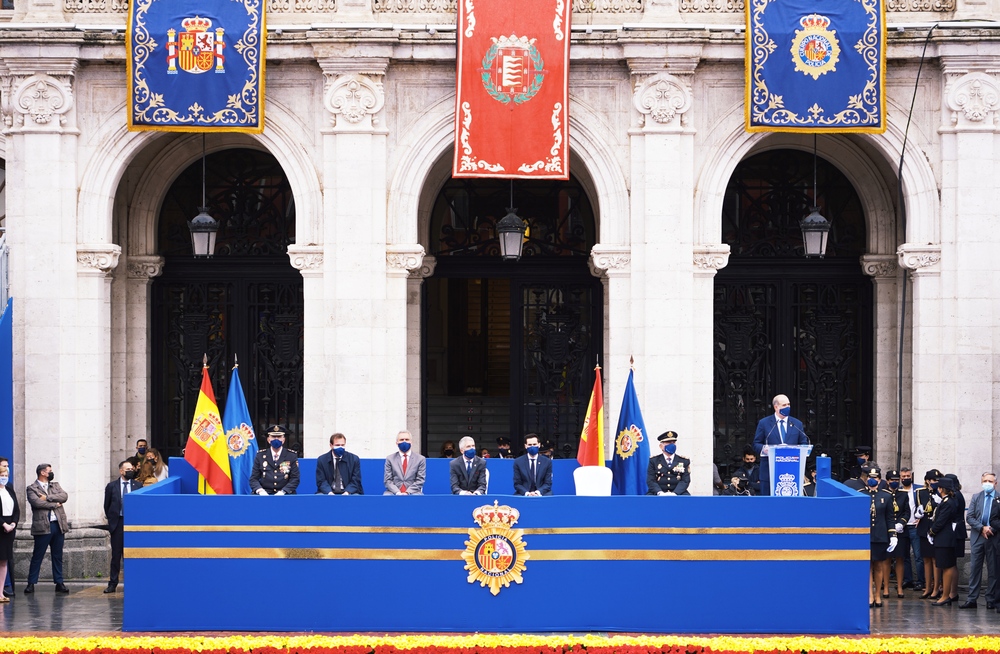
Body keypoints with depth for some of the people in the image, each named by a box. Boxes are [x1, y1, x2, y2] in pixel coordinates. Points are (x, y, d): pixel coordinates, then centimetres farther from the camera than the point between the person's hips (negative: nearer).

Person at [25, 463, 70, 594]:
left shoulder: (55, 485, 17)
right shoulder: (32, 489, 0)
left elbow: (64, 496, 0)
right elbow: (37, 502, -17)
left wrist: (47, 497, -11)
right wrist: (54, 504, -9)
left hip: (58, 525, 5)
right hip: (43, 527, -5)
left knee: (58, 556, 9)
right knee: (37, 556, -1)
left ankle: (59, 583, 13)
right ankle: (31, 583, 4)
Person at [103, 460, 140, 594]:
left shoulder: (137, 486, 5)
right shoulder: (111, 486, 5)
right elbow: (107, 506, 9)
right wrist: (111, 520, 5)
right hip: (117, 523, 0)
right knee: (116, 555, 3)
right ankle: (113, 584, 6)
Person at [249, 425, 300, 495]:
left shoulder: (292, 456, 7)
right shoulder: (260, 456, 10)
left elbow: (295, 479, 2)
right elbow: (253, 479, 8)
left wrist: (282, 492, -14)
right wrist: (260, 491, -13)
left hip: (285, 494, 0)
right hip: (265, 494, 0)